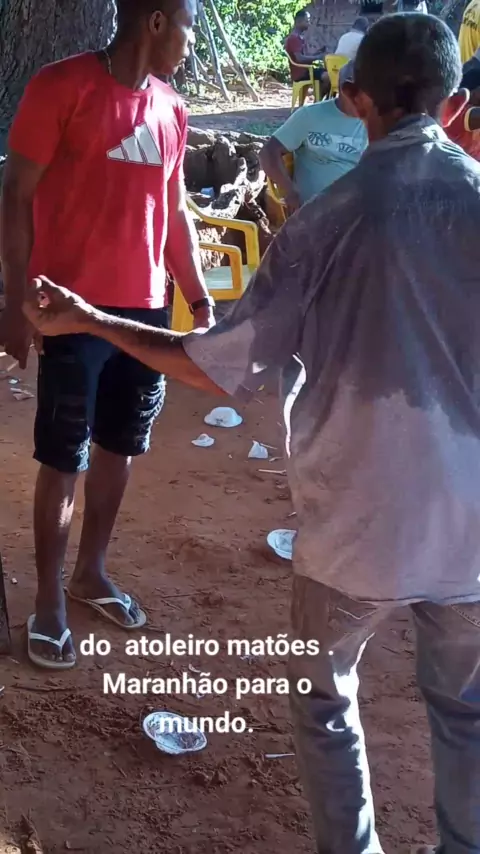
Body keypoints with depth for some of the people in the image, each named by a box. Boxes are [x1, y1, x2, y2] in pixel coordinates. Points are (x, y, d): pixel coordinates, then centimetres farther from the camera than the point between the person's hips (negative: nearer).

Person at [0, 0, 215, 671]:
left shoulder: (170, 109, 11)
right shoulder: (64, 86, -8)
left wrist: (200, 300, 17)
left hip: (146, 308, 6)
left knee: (119, 447, 14)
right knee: (63, 459, 2)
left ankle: (91, 572, 31)